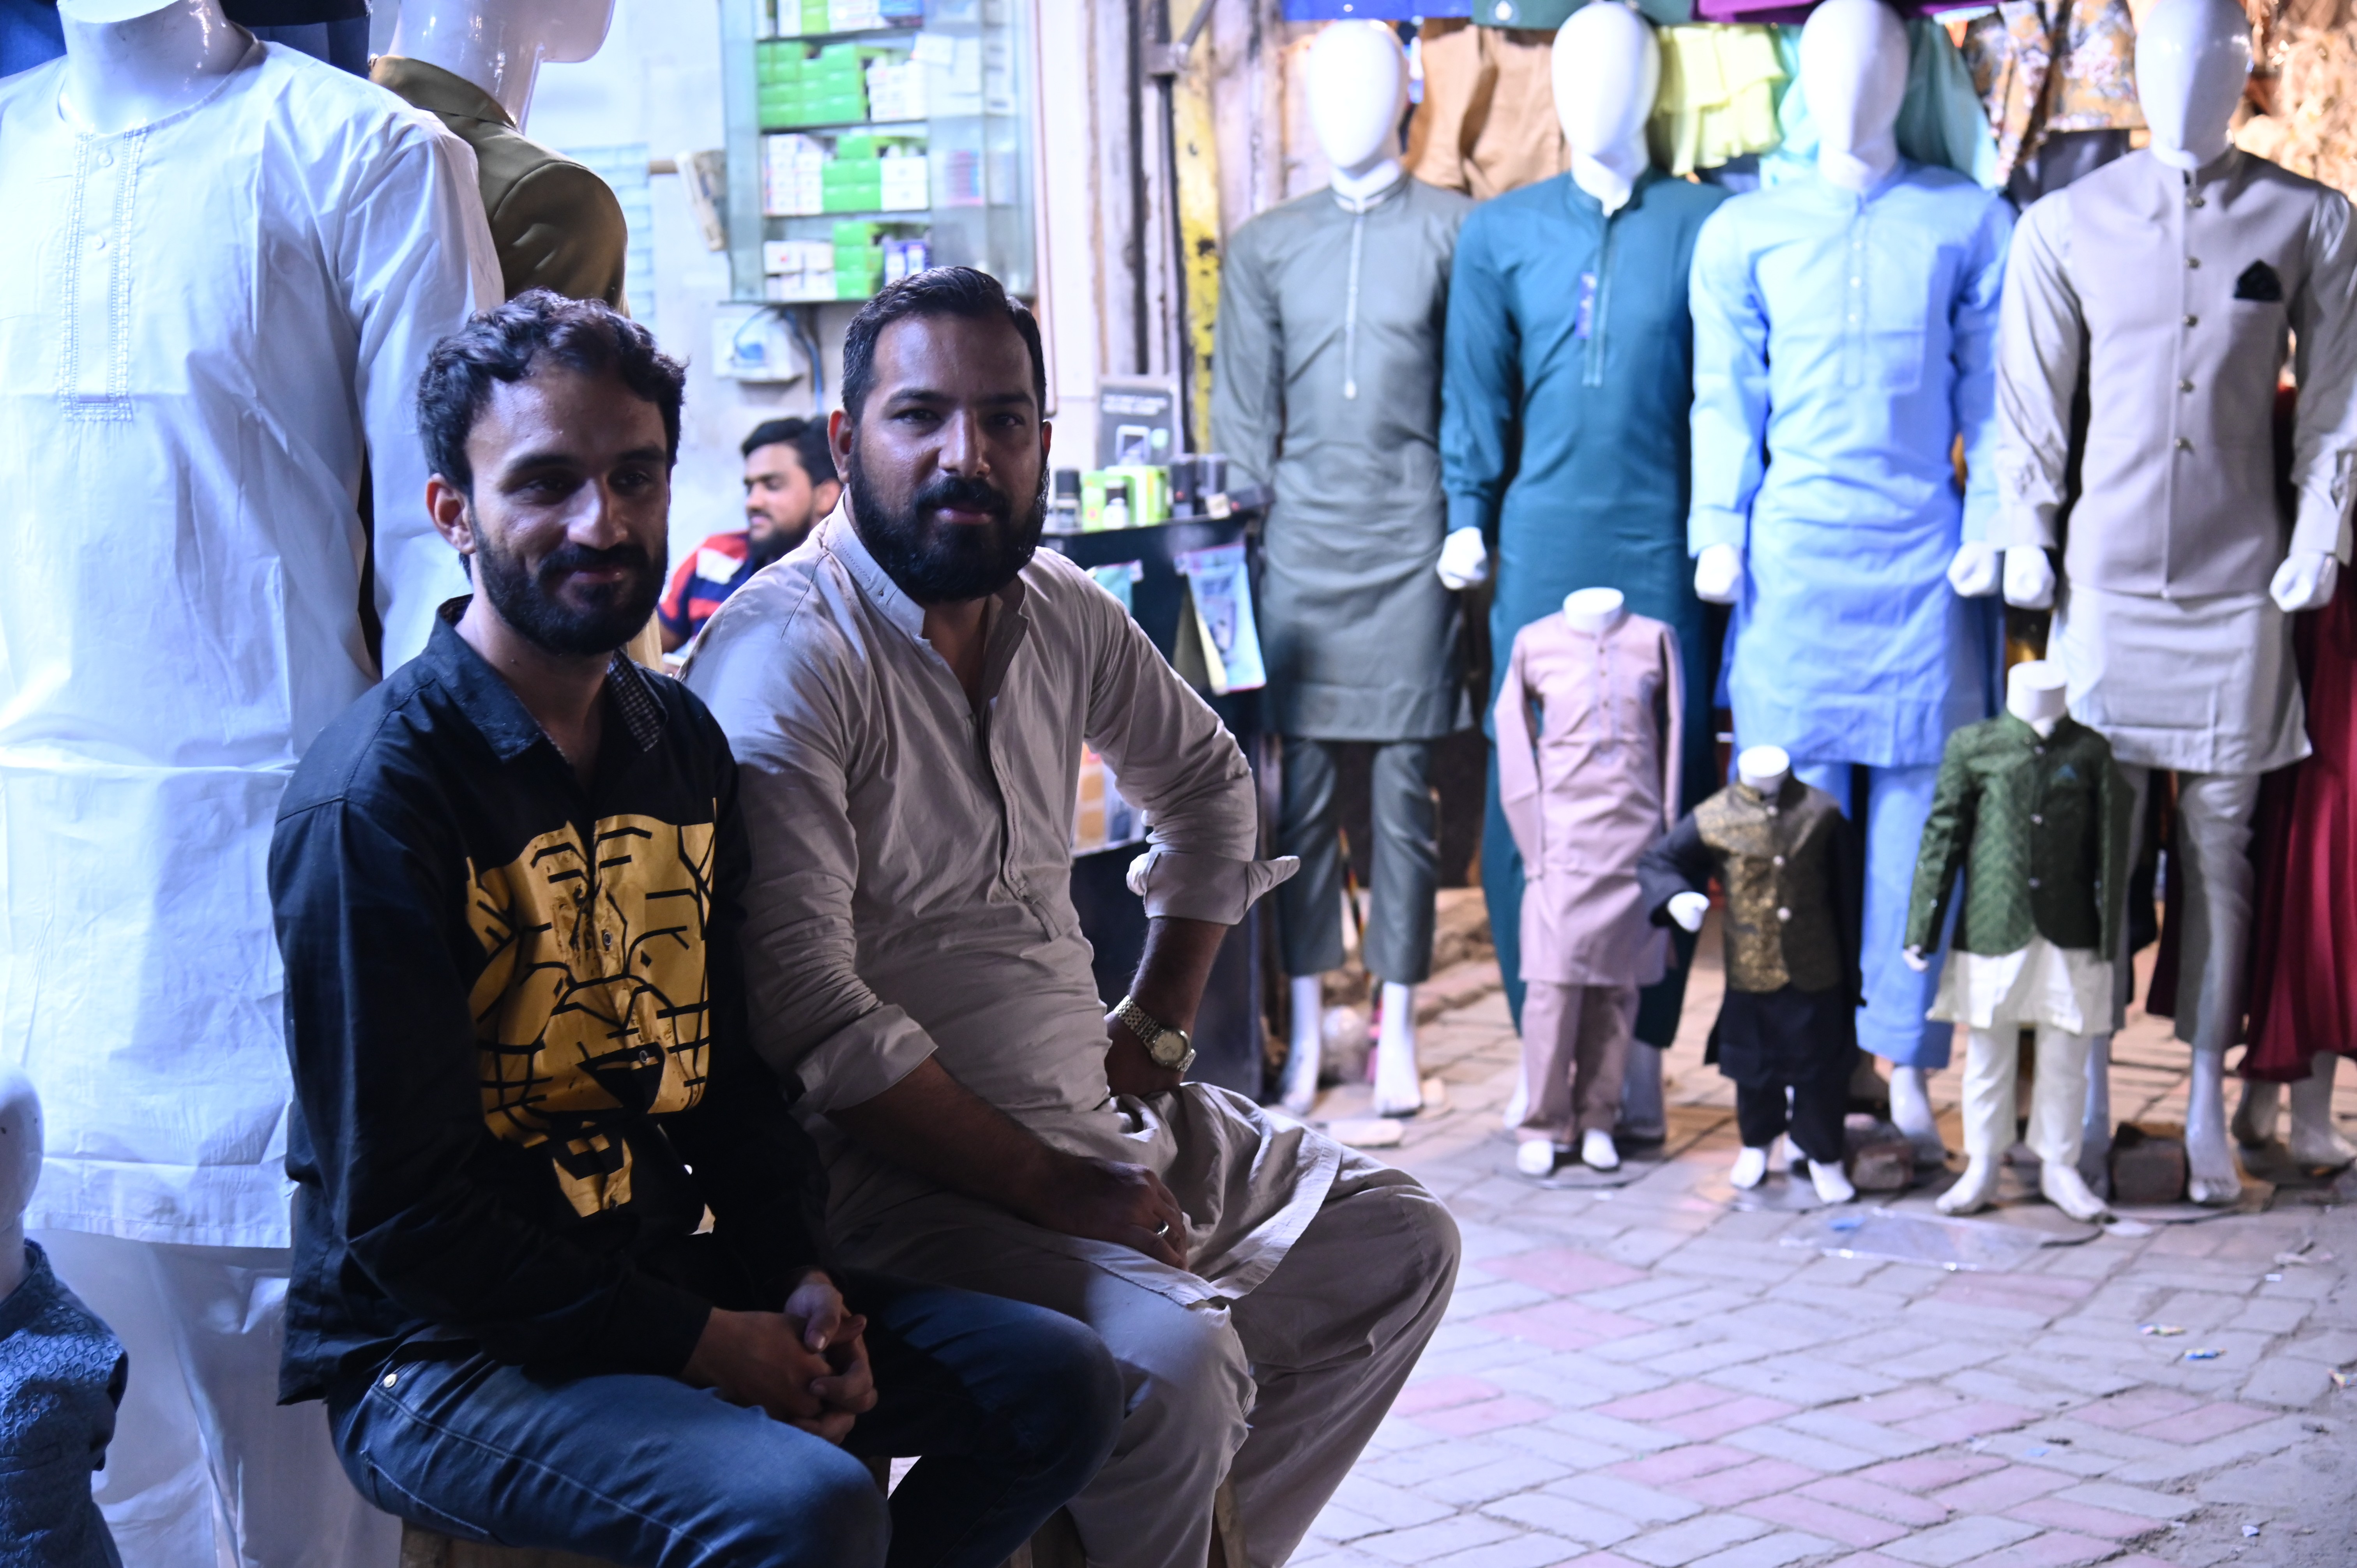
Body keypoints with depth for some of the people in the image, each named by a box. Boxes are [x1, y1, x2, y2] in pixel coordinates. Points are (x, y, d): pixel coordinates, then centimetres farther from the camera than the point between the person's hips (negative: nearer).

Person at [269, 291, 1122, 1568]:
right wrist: (698, 1342, -17)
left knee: (1060, 1386, 2)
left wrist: (797, 1275, -1)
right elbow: (397, 1210, -18)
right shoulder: (371, 800, -17)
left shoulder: (682, 745, 8)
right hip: (439, 1354, -8)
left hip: (667, 1288, 8)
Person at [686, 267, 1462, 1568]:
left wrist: (1155, 1026, 16)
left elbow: (1207, 782, 27)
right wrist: (1057, 1193, -19)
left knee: (1396, 1240, 12)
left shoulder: (1062, 617, 7)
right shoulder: (787, 656, -18)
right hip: (893, 1168, -9)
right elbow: (810, 1018, -24)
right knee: (1173, 1356, -29)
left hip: (1090, 1118, 9)